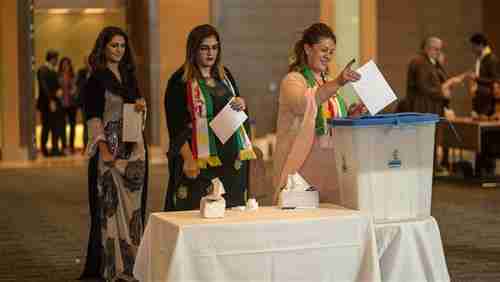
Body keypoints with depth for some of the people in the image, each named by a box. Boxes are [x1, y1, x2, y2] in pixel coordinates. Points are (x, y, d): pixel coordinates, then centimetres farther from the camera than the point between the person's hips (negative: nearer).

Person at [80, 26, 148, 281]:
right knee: (110, 204, -3)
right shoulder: (96, 79, -5)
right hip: (110, 147, -6)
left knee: (132, 203, 7)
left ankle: (131, 261, 14)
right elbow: (93, 117, -11)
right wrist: (104, 149, -20)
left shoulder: (129, 75, 13)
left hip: (134, 146, 6)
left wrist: (142, 107, -4)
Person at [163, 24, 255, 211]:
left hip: (231, 157, 6)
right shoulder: (180, 81, -4)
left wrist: (241, 105, -2)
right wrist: (188, 159, -20)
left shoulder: (224, 75, 13)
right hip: (200, 160, -5)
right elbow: (176, 126, -9)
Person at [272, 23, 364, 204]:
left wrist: (350, 115, 5)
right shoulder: (293, 80, -4)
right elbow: (303, 104, -27)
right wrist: (337, 84, -36)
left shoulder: (328, 82, 19)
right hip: (303, 165, -6)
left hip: (331, 165, 7)